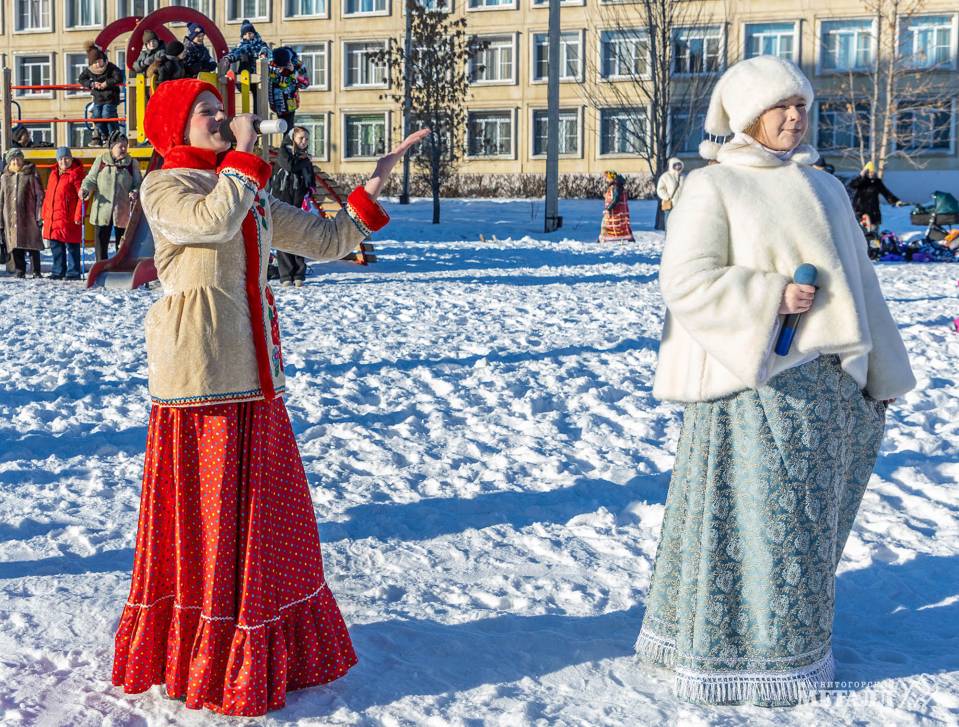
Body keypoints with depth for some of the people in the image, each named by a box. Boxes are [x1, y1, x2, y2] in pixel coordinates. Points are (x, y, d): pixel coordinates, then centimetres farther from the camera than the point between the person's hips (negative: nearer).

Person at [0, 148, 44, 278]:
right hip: (11, 218, 3)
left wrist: (39, 216, -6)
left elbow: (39, 196, 0)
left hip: (29, 217, -3)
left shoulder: (31, 175, 2)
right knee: (15, 245, 3)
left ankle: (36, 271, 1)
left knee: (33, 245, -4)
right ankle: (20, 271, 11)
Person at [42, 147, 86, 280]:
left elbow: (82, 196, -12)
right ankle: (58, 271, 22)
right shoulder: (54, 173, 16)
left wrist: (78, 215, -17)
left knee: (71, 246, -1)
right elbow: (48, 195, 21)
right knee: (56, 246, 13)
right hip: (52, 218, 8)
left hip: (68, 218, -8)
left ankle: (73, 272, 5)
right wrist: (45, 213, 16)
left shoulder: (75, 174, -7)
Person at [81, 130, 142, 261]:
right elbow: (91, 179, 7)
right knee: (101, 242, 5)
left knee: (122, 246, 6)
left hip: (123, 211, 0)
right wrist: (86, 189, -14)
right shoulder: (101, 160, 3)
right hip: (102, 211, 0)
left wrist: (135, 193, -14)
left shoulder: (132, 163, 4)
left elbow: (138, 184, 7)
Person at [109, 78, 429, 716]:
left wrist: (375, 186, 5)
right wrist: (243, 155, -13)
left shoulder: (253, 196, 17)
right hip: (199, 374, -7)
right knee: (206, 516, 1)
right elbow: (214, 221, -25)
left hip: (254, 376, 7)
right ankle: (207, 664, 15)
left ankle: (272, 652, 28)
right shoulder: (163, 187, -4)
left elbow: (325, 240, 14)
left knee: (267, 515, 14)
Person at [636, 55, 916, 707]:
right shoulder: (711, 188, -4)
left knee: (805, 517, 14)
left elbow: (858, 284, 15)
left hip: (827, 379, 6)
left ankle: (790, 631, 30)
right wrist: (772, 297, -21)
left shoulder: (825, 187, 14)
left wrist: (879, 375, 14)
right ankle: (738, 652, 15)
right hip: (755, 381, -6)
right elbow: (686, 281, -13)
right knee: (750, 517, 0)